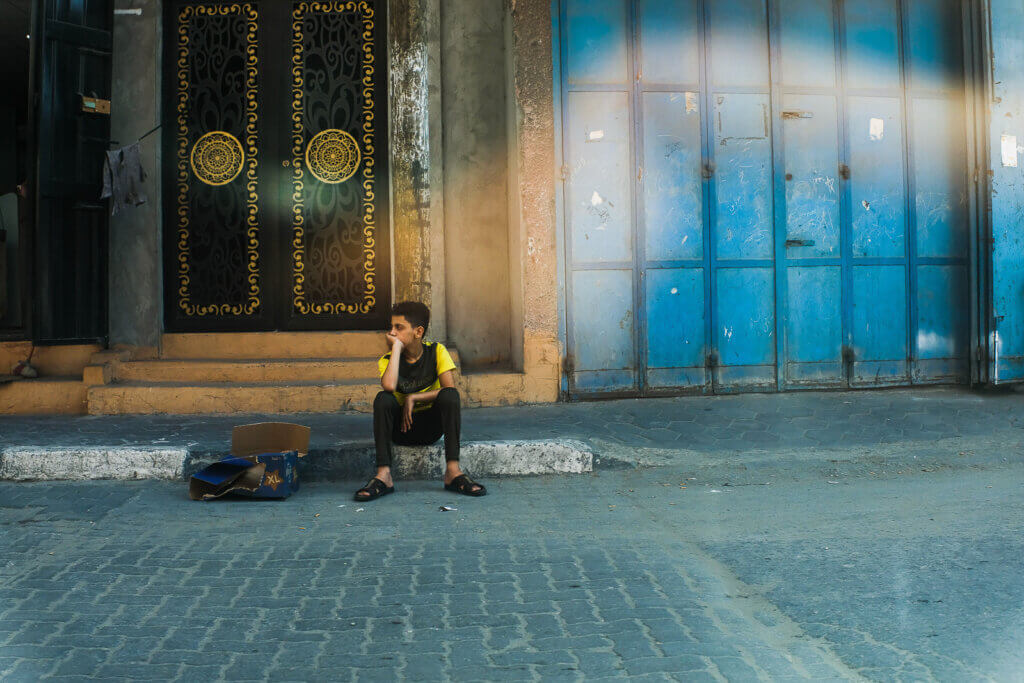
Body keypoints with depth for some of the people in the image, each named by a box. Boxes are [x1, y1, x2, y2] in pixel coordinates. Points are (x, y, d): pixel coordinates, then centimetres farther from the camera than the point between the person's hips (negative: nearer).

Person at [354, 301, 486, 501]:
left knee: (449, 395, -28)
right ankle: (383, 475, -34)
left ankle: (453, 471, -33)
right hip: (401, 427, 1)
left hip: (431, 426, 0)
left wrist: (413, 398, -20)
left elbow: (451, 390, -18)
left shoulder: (436, 352, -5)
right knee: (382, 399, -28)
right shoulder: (387, 360, -4)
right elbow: (389, 386, -28)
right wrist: (397, 347, -20)